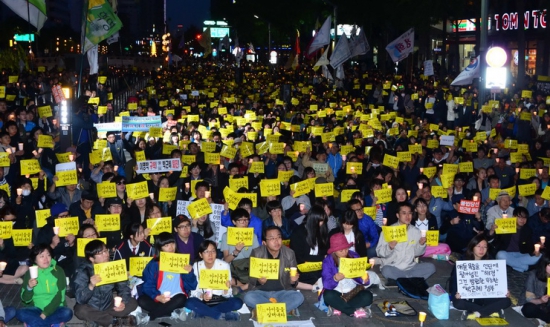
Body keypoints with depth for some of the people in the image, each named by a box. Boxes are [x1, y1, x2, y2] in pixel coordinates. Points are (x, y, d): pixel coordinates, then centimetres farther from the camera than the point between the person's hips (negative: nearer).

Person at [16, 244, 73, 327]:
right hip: (37, 308, 1)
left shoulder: (58, 271, -4)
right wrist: (29, 288, -22)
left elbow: (60, 296, -9)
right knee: (20, 313, -27)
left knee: (67, 313, -32)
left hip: (55, 308, -1)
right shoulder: (30, 273, 0)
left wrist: (45, 313, -17)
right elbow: (25, 299, -1)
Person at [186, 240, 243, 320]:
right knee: (189, 303, -30)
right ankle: (223, 315, -23)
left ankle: (201, 311, -21)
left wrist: (226, 289, -32)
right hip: (202, 300, 0)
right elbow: (194, 291, -7)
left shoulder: (224, 265, -11)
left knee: (238, 302, -29)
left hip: (220, 300, 0)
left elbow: (227, 295, -9)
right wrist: (202, 296, -28)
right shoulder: (196, 266, -8)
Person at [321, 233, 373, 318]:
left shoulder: (354, 256, -2)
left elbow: (360, 278, -4)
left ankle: (338, 308, -21)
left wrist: (364, 280, -28)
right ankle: (356, 310, -23)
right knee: (328, 295, -34)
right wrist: (335, 279, -41)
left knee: (367, 296, -26)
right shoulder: (328, 261, -9)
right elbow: (326, 284, -19)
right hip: (336, 293, -2)